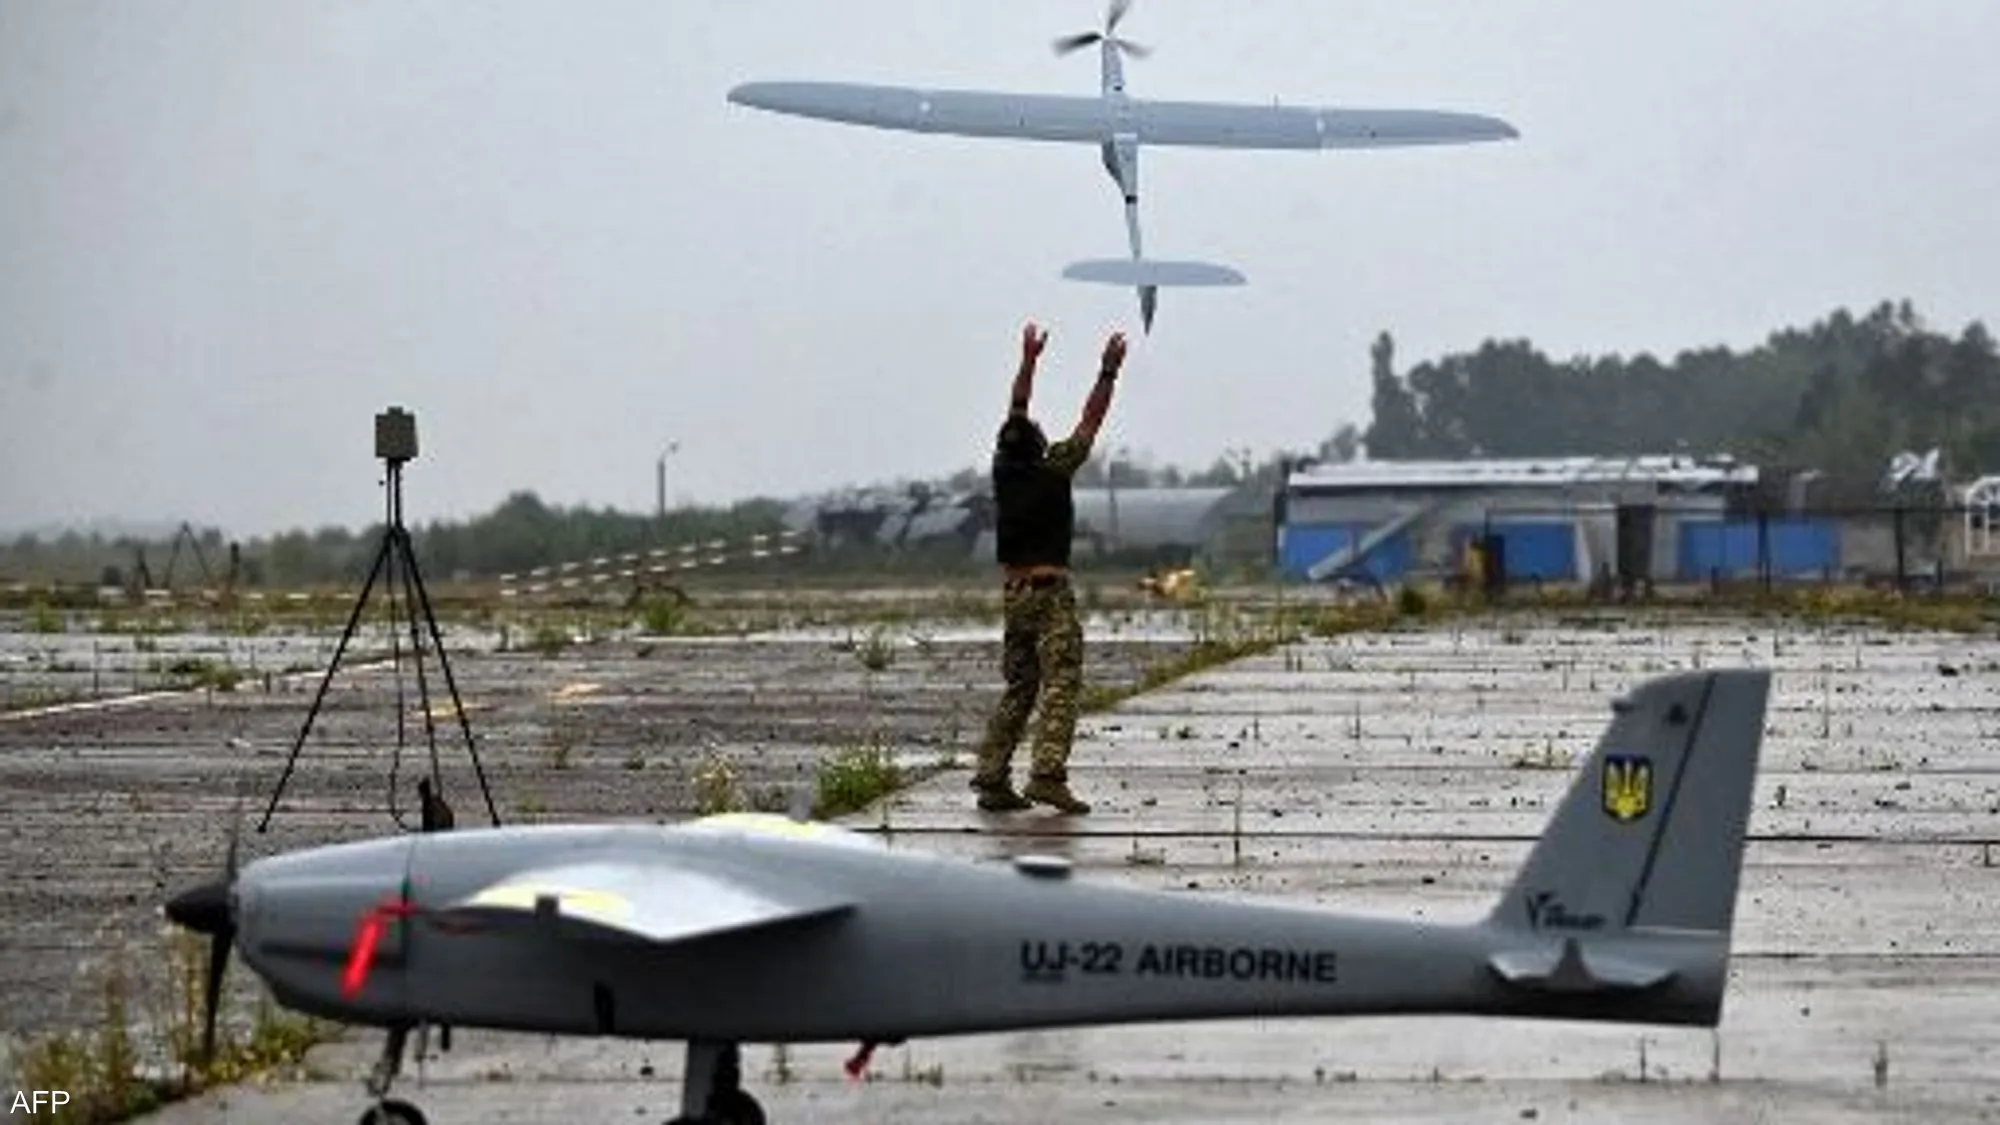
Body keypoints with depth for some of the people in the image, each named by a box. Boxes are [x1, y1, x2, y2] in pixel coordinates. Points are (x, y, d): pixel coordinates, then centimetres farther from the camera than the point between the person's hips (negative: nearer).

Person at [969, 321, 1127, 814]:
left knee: (1018, 688, 12)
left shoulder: (1004, 469, 4)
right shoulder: (1054, 471, -9)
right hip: (1050, 589, -7)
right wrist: (1108, 373, 4)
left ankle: (992, 779, 6)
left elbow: (1015, 414, 17)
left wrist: (1029, 362, 23)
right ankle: (1047, 775, -22)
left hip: (1012, 590, 7)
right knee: (1062, 684, -10)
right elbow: (1090, 422, -2)